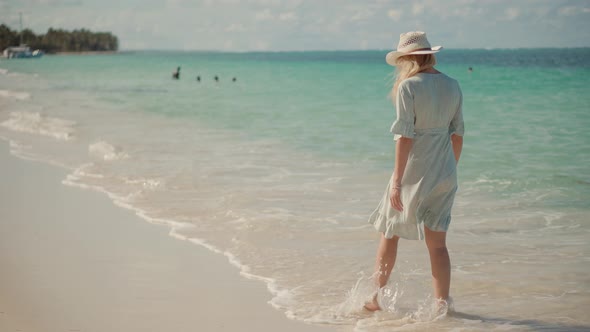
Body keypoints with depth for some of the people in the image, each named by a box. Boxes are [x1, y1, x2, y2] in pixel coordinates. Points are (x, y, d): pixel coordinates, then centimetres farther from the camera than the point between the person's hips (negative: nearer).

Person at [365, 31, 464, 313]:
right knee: (437, 242, 10)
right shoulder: (452, 86, 5)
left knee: (390, 233, 12)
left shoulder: (408, 87, -13)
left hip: (414, 171, -5)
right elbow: (457, 134, 9)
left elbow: (405, 136, -17)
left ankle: (376, 297, 20)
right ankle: (442, 302, 10)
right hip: (444, 173, 5)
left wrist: (397, 180, -16)